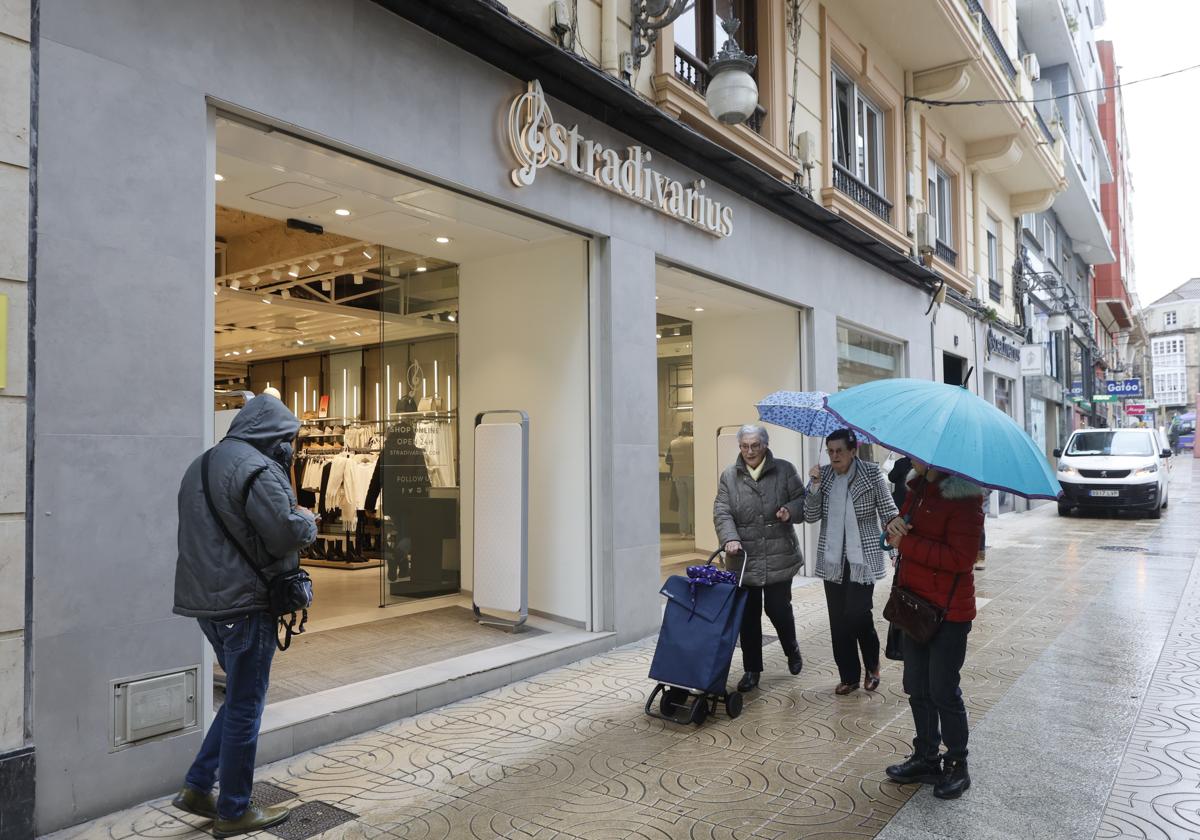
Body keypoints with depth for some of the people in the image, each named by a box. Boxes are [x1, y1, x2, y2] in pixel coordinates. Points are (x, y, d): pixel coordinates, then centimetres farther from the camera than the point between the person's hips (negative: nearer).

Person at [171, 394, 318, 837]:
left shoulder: (201, 464, 14)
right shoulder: (257, 469, -17)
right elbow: (286, 534, -24)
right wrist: (307, 521, -3)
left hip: (204, 600, 9)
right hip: (244, 604, -9)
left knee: (240, 698, 22)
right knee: (245, 707, 4)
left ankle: (197, 787, 25)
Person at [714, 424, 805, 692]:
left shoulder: (784, 470, 2)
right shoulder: (729, 476, 4)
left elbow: (802, 499, 5)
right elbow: (722, 513, -4)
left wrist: (791, 510, -18)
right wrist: (730, 539, -21)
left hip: (779, 557, -1)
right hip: (744, 559, 1)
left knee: (778, 608, 3)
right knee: (748, 615, 6)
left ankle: (792, 649, 35)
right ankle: (752, 669, 20)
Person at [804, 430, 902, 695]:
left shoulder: (871, 472, -7)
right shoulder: (824, 475, 3)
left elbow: (889, 512, -2)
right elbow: (811, 516, -1)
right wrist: (815, 486, -13)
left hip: (863, 558, -4)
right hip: (832, 560, 4)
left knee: (857, 616, -7)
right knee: (838, 621, 6)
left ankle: (872, 666, 20)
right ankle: (849, 676, 21)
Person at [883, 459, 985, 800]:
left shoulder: (964, 497, -20)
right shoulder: (918, 487, 5)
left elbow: (960, 558, -25)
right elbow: (906, 525, 16)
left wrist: (905, 542, -22)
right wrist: (895, 526, -8)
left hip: (949, 611, -8)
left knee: (943, 691, 4)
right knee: (917, 688, 17)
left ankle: (957, 766, 24)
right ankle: (926, 759, 33)